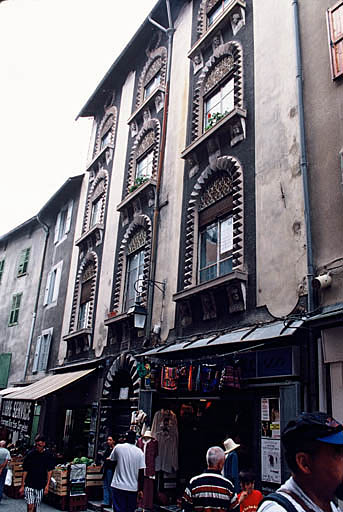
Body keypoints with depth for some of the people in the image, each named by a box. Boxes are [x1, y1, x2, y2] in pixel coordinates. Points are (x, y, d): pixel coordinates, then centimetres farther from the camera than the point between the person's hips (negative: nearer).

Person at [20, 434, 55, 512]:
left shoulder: (48, 455, -1)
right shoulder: (30, 454, -5)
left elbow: (49, 471, 3)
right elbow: (25, 471, 0)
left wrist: (47, 485, -3)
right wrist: (22, 486, -1)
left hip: (41, 486, 2)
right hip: (29, 485, -2)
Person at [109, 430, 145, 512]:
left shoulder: (118, 447, -6)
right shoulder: (140, 452, -3)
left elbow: (111, 460, 11)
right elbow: (141, 473, -4)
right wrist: (140, 490, 2)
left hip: (118, 486, -1)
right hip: (133, 488, 2)